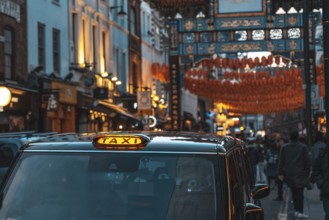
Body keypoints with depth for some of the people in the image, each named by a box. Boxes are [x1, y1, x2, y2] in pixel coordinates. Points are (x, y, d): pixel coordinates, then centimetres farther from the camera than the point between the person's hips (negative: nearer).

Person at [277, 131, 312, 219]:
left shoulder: (284, 147, 1)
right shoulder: (303, 147, -6)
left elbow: (281, 161, 2)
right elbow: (307, 160, -4)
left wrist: (280, 173, 8)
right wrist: (308, 171, 6)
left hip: (289, 173, 3)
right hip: (300, 173, -3)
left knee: (294, 192, 14)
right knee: (300, 193, -3)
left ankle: (297, 210, 17)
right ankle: (300, 212, -9)